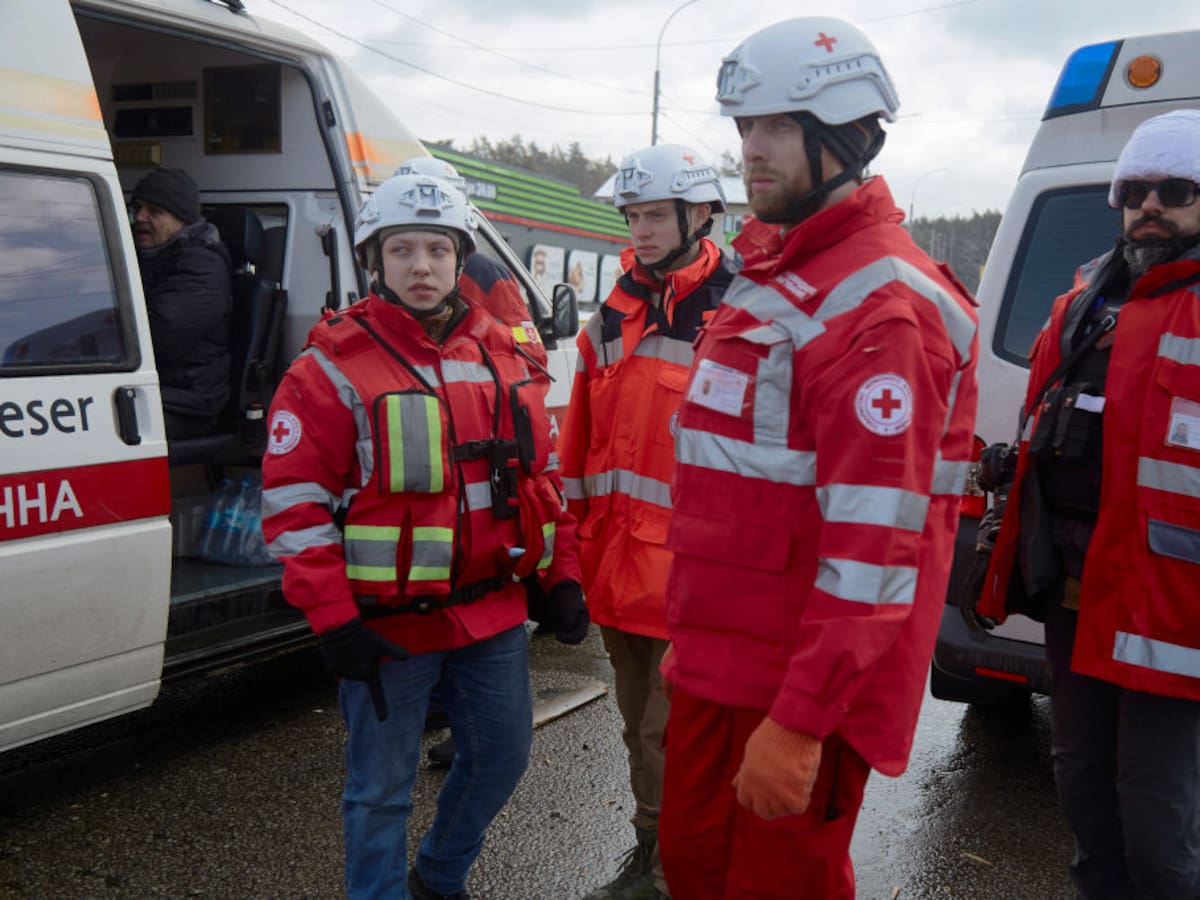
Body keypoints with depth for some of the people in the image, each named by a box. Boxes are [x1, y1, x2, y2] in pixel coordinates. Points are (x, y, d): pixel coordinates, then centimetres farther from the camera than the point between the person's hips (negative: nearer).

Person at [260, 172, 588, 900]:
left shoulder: (501, 355, 7)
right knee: (382, 789, 7)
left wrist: (563, 574, 9)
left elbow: (542, 476, 14)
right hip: (390, 627, -5)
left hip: (494, 613, 6)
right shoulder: (333, 368, -9)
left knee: (502, 754, 19)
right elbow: (294, 500, -11)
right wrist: (332, 619, -16)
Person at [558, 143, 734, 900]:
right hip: (616, 566, 7)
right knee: (642, 729, 20)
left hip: (692, 573, -7)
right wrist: (577, 540, 13)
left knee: (672, 738, 0)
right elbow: (581, 441, 15)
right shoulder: (613, 317, 11)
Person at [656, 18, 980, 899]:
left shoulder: (880, 304, -18)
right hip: (719, 661, 9)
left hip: (804, 680, -9)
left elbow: (873, 544, -24)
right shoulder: (767, 275, 13)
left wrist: (800, 722, -24)